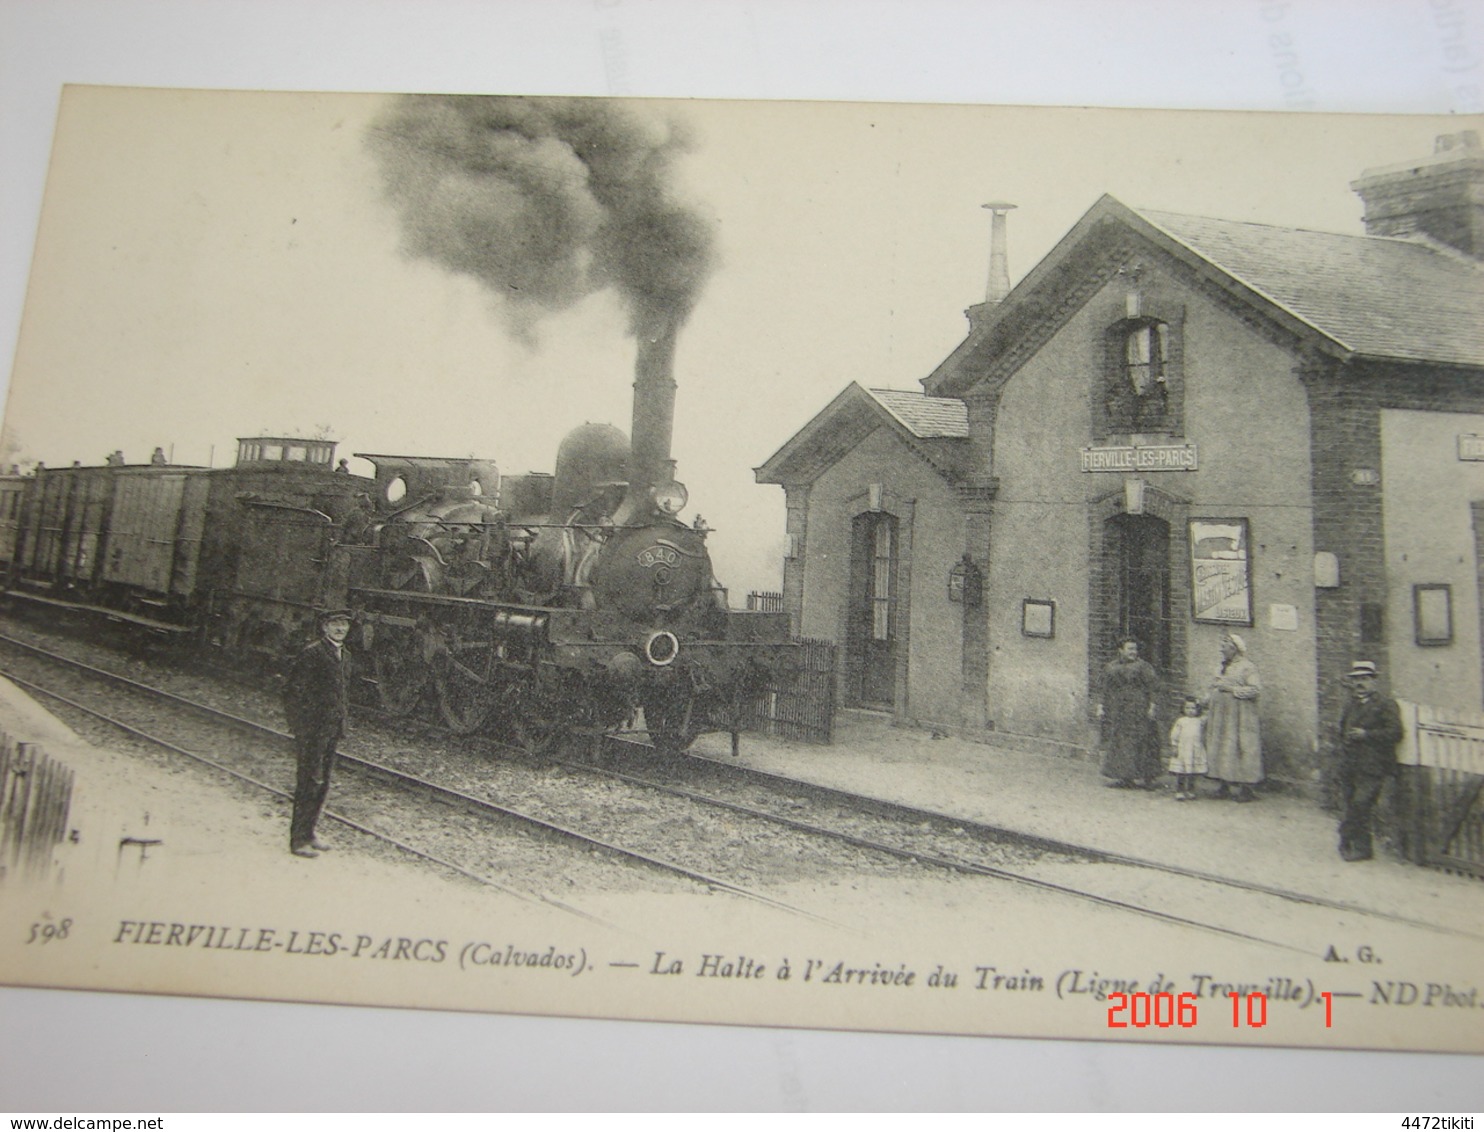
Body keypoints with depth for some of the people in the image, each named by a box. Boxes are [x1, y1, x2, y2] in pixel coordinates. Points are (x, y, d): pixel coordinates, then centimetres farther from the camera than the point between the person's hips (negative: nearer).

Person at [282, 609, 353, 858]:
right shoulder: (312, 654, -14)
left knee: (322, 784, 13)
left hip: (331, 730, 8)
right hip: (312, 730, -8)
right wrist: (300, 730, -16)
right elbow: (292, 692, -14)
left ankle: (307, 833, 25)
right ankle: (298, 840, 4)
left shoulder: (344, 655, 12)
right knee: (309, 784, -4)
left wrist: (341, 723, 16)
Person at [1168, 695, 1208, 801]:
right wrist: (1174, 747, -5)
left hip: (1196, 751, 3)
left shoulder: (1200, 722, 8)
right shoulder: (1180, 721, -1)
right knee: (1180, 774, -2)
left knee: (1192, 774, 6)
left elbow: (1203, 736, 17)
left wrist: (1204, 746, 16)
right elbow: (1174, 735, -1)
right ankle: (1179, 793, 4)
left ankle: (1190, 792, 16)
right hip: (1182, 751, -3)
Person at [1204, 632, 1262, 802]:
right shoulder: (1221, 669, 18)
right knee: (1220, 748, 4)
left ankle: (1245, 788, -3)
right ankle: (1225, 785, 11)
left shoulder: (1248, 667, -4)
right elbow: (1212, 690, 23)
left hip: (1239, 717, -7)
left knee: (1241, 748, -8)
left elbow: (1255, 688, -14)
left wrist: (1232, 689, -15)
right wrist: (1208, 709, 12)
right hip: (1220, 716, 7)